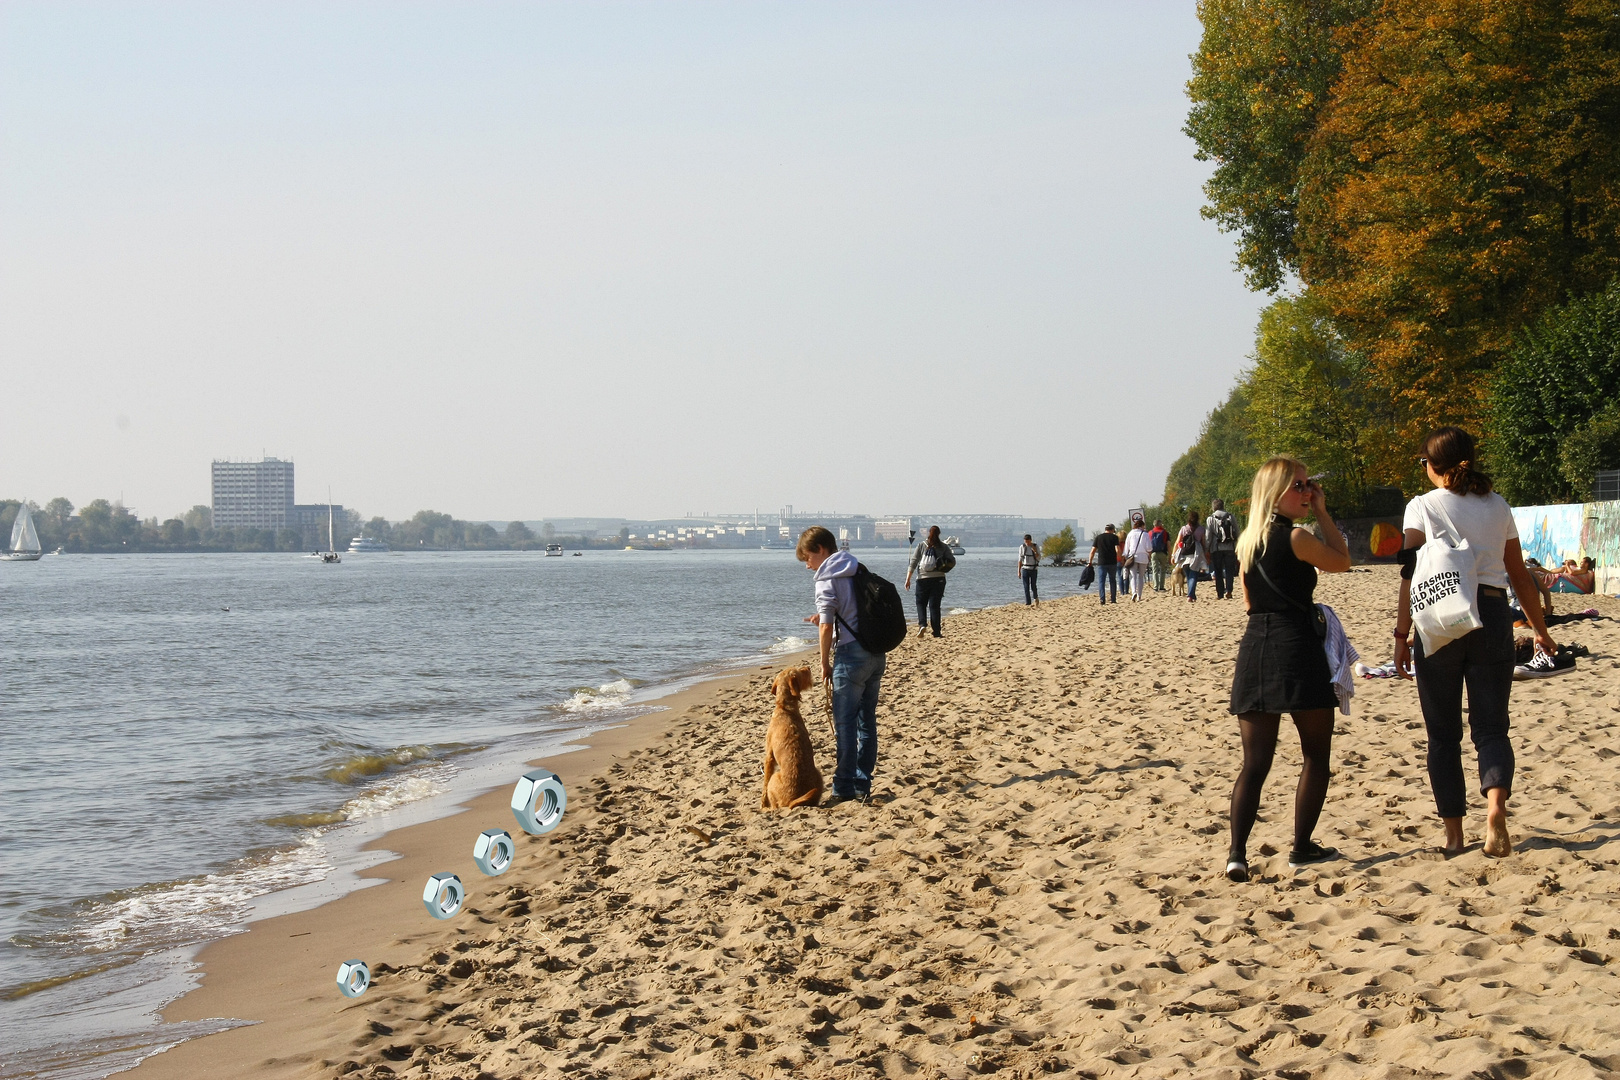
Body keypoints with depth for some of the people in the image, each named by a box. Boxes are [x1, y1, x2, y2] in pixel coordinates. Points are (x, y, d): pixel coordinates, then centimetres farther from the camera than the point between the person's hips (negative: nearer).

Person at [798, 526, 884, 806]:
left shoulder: (827, 579, -8)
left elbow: (826, 628, -12)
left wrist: (825, 663, -1)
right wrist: (826, 620, 15)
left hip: (851, 654, -8)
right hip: (877, 654, 8)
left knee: (845, 723, -3)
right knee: (867, 722, 12)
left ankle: (844, 788, -5)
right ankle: (863, 785, 15)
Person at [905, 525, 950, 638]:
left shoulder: (921, 546, 2)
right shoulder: (943, 547, 2)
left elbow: (913, 562, -1)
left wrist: (908, 579, 0)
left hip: (923, 579, 0)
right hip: (938, 578, 0)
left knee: (921, 603, 13)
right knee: (934, 605, 5)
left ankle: (922, 624, -10)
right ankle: (936, 632, 2)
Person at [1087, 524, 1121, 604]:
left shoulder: (1098, 537, 7)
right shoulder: (1114, 537, 1)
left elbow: (1093, 551, 3)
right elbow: (1117, 550, -10)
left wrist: (1090, 562, 6)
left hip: (1101, 563, 0)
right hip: (1112, 563, 0)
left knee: (1101, 581, 1)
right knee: (1112, 581, 13)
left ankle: (1102, 599, -12)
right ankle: (1113, 599, 13)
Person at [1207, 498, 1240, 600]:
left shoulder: (1211, 519, -2)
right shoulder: (1231, 517, 6)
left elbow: (1208, 536, -4)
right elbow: (1237, 533, 8)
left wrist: (1206, 549, 2)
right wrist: (1236, 547, 13)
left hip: (1216, 549, -1)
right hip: (1230, 548, 1)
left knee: (1218, 572, 7)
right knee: (1229, 570, 4)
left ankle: (1220, 593, 7)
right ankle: (1228, 590, -14)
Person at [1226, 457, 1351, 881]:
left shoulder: (1247, 542, 12)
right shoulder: (1296, 538, -10)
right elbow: (1342, 562, 6)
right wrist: (1322, 513, 8)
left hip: (1254, 647, 6)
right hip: (1296, 648, -6)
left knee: (1255, 762, 4)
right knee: (1316, 754, 10)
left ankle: (1237, 852, -9)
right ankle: (1302, 847, 13)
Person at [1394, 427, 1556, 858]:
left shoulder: (1423, 507, 1)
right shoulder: (1498, 506, 11)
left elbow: (1411, 573, -8)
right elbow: (1519, 575, 15)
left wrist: (1402, 635, -8)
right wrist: (1540, 628, 26)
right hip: (1492, 615, 2)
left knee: (1443, 731, 8)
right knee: (1491, 725, 4)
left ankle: (1453, 833, 8)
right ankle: (1495, 807, -23)